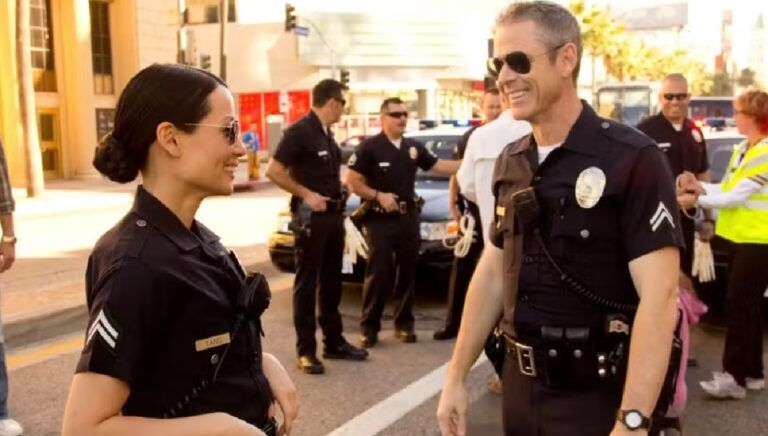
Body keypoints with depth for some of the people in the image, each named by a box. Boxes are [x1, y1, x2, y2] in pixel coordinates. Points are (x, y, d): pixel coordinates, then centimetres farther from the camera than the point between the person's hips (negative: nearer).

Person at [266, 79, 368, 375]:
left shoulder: (327, 134, 13)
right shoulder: (299, 131, -14)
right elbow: (274, 171, -19)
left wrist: (341, 188, 8)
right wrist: (306, 194, -20)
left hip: (333, 215, 9)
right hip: (311, 216, -9)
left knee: (331, 283, 14)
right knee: (307, 284, -1)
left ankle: (334, 342, 24)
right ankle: (306, 350, 5)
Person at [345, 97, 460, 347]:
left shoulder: (414, 148, 10)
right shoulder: (369, 147, -9)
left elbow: (439, 166, 13)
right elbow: (351, 181, -11)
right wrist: (378, 196, -19)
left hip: (409, 217, 6)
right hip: (380, 220, -5)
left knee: (407, 273, 9)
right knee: (378, 275, -6)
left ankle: (404, 324, 19)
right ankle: (369, 327, 3)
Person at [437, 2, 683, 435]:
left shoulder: (633, 159, -15)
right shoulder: (510, 162, 4)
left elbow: (659, 296, -20)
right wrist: (457, 376, 8)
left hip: (596, 399, -6)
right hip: (519, 386, 7)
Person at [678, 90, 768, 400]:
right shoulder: (743, 150, 13)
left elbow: (738, 196, -18)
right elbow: (728, 189, 12)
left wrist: (697, 200, -11)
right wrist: (700, 187, -2)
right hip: (740, 237, 9)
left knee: (739, 307, -8)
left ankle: (735, 377, -3)